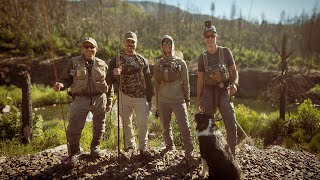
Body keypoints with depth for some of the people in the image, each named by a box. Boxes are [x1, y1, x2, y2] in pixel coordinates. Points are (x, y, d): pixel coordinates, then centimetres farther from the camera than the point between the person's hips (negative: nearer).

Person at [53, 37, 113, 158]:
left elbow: (109, 84, 10)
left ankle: (95, 148, 38)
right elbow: (66, 79, 3)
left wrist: (109, 102, 8)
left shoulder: (102, 65, 6)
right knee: (74, 129, -4)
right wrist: (61, 85, -21)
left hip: (99, 99, 2)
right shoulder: (74, 62, 3)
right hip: (80, 99, -1)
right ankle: (74, 153, 19)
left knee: (98, 128, 14)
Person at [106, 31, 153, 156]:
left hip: (140, 97, 0)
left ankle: (143, 148, 13)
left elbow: (148, 81, 8)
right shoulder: (116, 59, 4)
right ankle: (130, 146, 27)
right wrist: (114, 74, -22)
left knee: (142, 123, -1)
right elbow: (109, 81, 1)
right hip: (123, 97, 1)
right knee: (126, 123, 11)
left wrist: (149, 99, 6)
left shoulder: (142, 60, 5)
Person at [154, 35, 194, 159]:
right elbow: (156, 83, 11)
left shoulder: (180, 62, 1)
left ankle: (189, 151, 3)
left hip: (178, 100, -2)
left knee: (184, 125, -8)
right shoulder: (158, 64, 7)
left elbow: (185, 82, 4)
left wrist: (187, 99, 4)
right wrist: (157, 102, 11)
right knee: (165, 126, 12)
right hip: (163, 101, 3)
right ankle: (169, 146, 31)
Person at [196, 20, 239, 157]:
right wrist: (198, 98, 6)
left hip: (224, 91, -1)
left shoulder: (225, 52, 2)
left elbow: (234, 71, 5)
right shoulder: (202, 57, 7)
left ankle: (232, 154, 11)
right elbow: (200, 79, 9)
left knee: (231, 125, -6)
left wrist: (235, 84, -16)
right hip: (208, 92, 2)